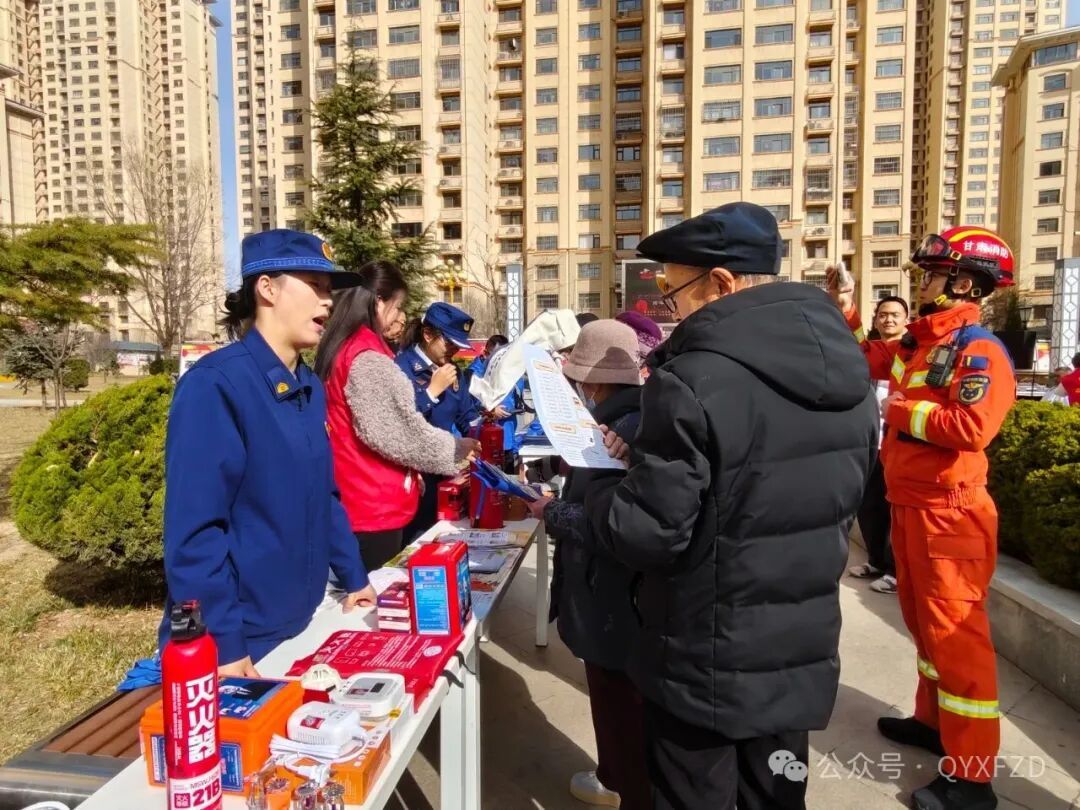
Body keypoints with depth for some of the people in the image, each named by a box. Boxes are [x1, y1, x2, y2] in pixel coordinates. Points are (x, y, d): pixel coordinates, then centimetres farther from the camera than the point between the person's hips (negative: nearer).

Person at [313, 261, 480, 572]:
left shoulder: (340, 348, 12)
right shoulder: (368, 357, -17)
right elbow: (401, 432, -17)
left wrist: (408, 471, 16)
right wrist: (459, 448, -3)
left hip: (356, 502, 9)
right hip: (373, 509, -9)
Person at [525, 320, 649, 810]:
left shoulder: (628, 430, -26)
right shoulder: (631, 417, 6)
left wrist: (550, 512, -14)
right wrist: (562, 498, 2)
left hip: (614, 598, -10)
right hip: (616, 592, 10)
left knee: (622, 703, 10)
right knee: (616, 695, 25)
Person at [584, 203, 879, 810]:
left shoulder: (693, 381, -25)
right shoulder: (850, 371, 0)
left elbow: (646, 534, -23)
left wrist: (597, 500, -2)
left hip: (707, 666, -6)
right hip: (804, 654, 7)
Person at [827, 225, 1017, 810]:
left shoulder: (980, 351, -15)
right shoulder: (921, 342, 11)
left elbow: (971, 428, -28)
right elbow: (869, 360, 27)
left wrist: (903, 411, -15)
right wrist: (844, 309, 16)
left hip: (949, 514, -9)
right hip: (910, 507, 9)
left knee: (956, 634, -3)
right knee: (924, 622, 20)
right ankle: (934, 721, 37)